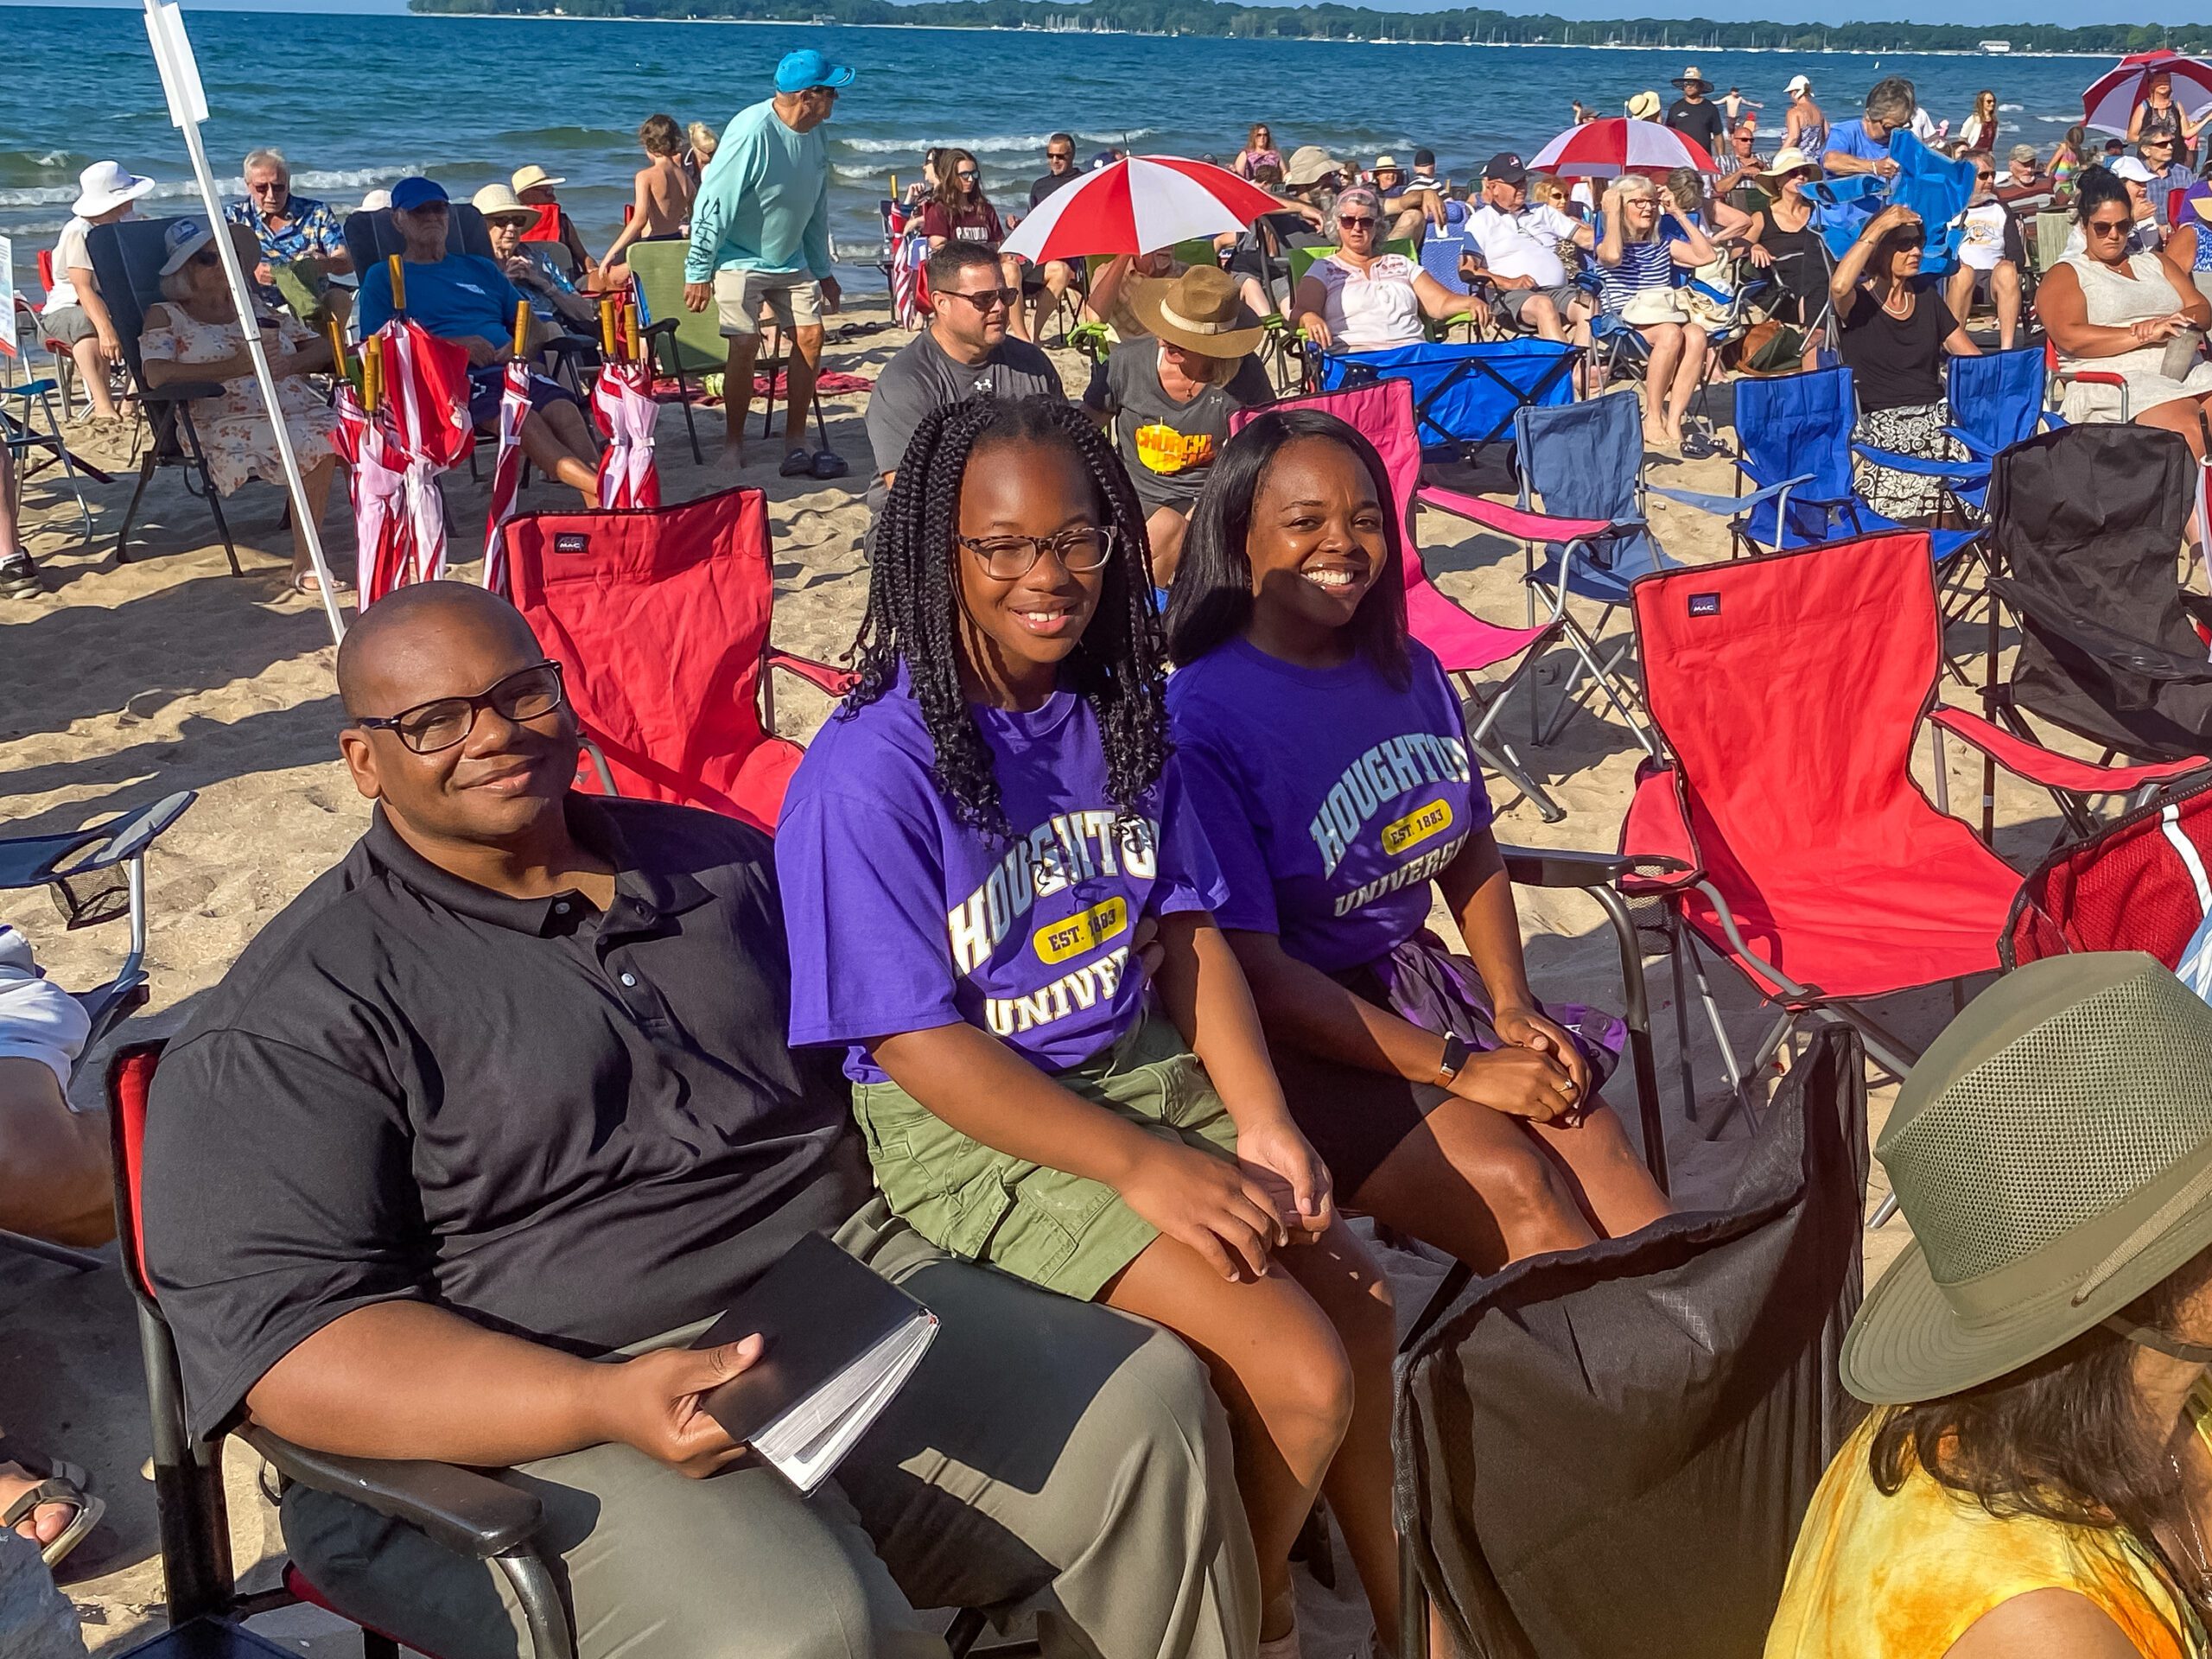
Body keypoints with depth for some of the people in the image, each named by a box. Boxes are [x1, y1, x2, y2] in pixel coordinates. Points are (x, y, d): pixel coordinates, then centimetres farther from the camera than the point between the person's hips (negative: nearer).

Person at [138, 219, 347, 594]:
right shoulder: (167, 316, 13)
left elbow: (323, 348, 20)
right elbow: (157, 375, -6)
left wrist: (288, 364, -4)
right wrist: (236, 366, -13)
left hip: (304, 410, 5)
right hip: (233, 424, -5)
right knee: (321, 446, -34)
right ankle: (304, 563, -27)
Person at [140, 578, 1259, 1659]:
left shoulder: (716, 861, 14)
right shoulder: (298, 1013, -5)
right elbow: (278, 1324, -13)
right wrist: (606, 1406, -25)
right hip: (545, 1413, -5)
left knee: (1151, 1404, -7)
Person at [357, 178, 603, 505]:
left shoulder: (480, 268, 31)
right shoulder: (383, 277, 18)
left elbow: (533, 324, 26)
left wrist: (520, 345, 0)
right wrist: (455, 345, -9)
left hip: (509, 369, 4)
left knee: (565, 411, -29)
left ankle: (599, 509, -46)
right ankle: (600, 486, -50)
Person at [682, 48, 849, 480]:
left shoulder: (814, 134, 1)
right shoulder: (752, 132, -23)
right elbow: (714, 202, -20)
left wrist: (822, 271, 17)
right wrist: (699, 271, -18)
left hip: (790, 259, 7)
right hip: (740, 258, -7)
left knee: (810, 336, -1)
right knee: (745, 345, -14)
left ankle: (795, 442, 6)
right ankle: (733, 444, 1)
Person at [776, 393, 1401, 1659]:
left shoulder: (1119, 711, 2)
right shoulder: (872, 771, -18)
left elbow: (1189, 931, 6)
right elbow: (914, 1040, -17)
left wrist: (1261, 1121, -8)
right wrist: (1142, 1167, -21)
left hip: (1141, 1069, 7)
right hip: (967, 1127, -6)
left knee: (1360, 1293, -1)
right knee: (1304, 1375, -15)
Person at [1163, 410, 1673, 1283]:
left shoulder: (1409, 671, 7)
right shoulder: (1201, 717, -15)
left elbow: (1475, 860, 16)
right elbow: (1254, 968, -17)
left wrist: (1511, 1005, -2)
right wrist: (1456, 1069, -18)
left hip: (1417, 979, 6)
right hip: (1296, 1037, -6)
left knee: (1593, 1139, -18)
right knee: (1511, 1182, -23)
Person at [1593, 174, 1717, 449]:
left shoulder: (1662, 243, 22)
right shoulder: (1606, 242, 5)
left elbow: (1706, 256, 12)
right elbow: (1612, 256, -21)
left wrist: (1679, 215, 13)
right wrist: (1612, 213, -9)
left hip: (1666, 317, 5)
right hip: (1625, 323, -5)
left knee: (1696, 335, -30)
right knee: (1671, 333, -36)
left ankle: (1674, 420, -31)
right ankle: (1652, 418, -26)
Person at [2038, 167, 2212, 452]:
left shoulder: (2154, 262, 30)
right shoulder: (2064, 275, 12)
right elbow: (2070, 338, -6)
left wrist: (2175, 322, -2)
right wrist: (2145, 335, -11)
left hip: (2186, 368, 5)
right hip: (2112, 381, -5)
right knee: (2183, 425, -35)